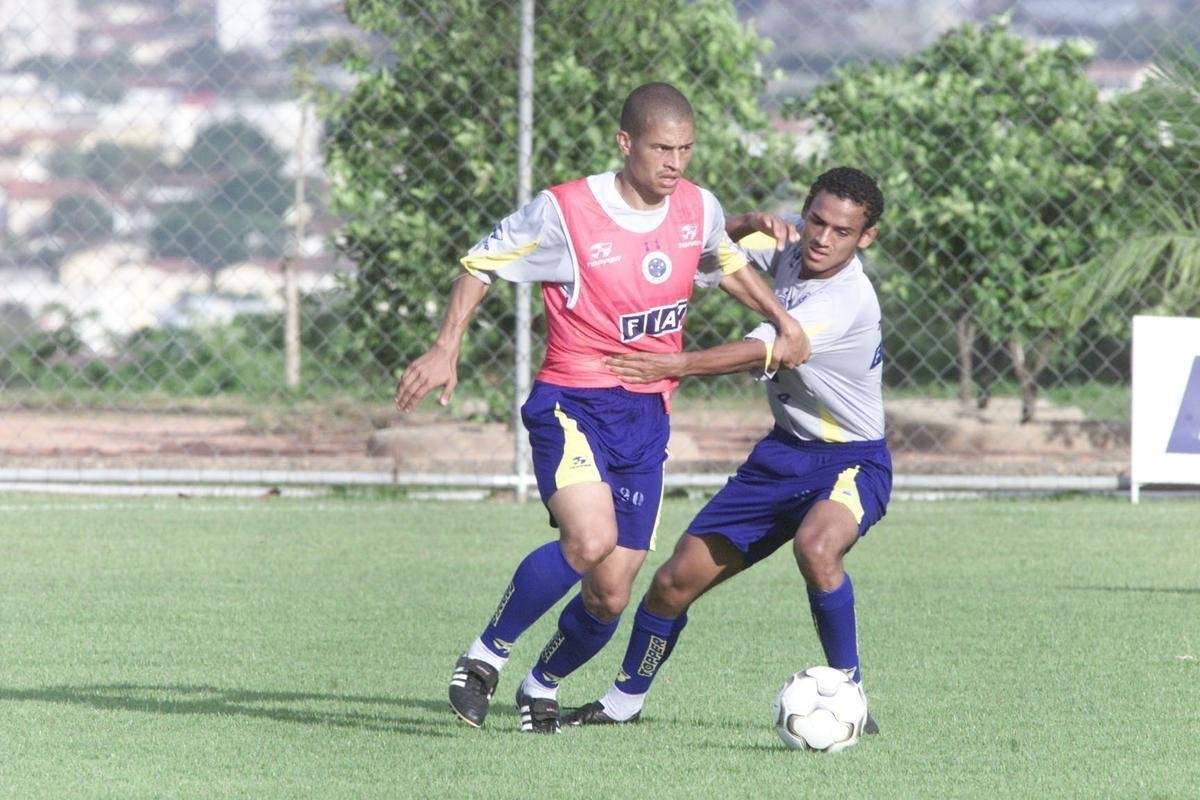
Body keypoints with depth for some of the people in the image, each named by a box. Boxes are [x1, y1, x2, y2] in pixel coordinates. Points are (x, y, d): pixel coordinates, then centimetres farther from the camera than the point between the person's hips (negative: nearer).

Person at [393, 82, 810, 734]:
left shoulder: (699, 210, 3)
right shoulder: (566, 211, -12)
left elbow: (726, 264, 26)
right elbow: (482, 263, 0)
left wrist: (782, 320, 14)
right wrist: (445, 350, -10)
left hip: (647, 416, 5)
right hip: (573, 403, -5)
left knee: (609, 596, 3)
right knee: (590, 540, -31)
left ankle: (543, 684, 33)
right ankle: (487, 656, -11)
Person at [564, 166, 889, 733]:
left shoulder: (847, 302, -26)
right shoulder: (789, 244, -3)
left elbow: (757, 353, -37)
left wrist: (674, 366, -47)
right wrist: (752, 223, -10)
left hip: (851, 461, -7)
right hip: (783, 452, 7)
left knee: (815, 547, -39)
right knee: (677, 579, 5)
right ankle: (624, 701, 28)